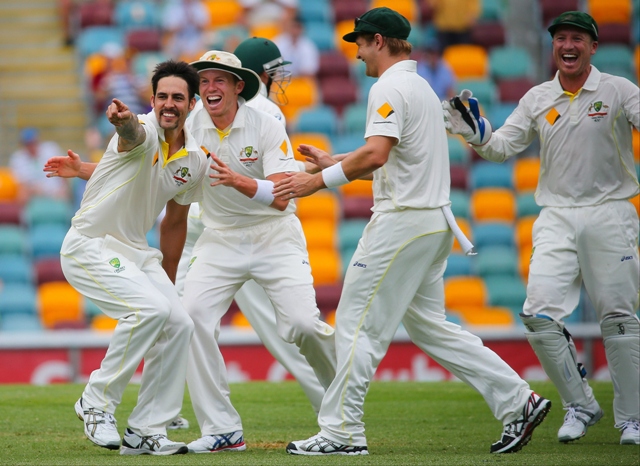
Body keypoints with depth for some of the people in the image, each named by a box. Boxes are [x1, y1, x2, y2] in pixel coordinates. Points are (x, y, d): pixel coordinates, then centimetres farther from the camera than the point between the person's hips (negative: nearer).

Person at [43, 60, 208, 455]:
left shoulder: (195, 160, 3)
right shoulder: (142, 133, -18)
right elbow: (132, 134, -45)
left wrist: (168, 281, 22)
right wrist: (123, 120, -70)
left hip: (136, 251, 8)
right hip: (89, 246, -8)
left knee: (179, 324, -3)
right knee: (150, 308, -26)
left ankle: (146, 431, 7)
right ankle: (98, 403, -11)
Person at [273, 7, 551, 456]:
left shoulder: (389, 88, -12)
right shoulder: (421, 86, 20)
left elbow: (376, 154, -26)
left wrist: (319, 181, -21)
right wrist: (331, 161, 27)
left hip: (402, 222, -10)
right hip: (435, 220, 10)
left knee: (358, 323, -5)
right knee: (428, 325, 14)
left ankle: (341, 432, -4)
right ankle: (517, 401, 8)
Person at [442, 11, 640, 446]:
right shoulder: (538, 99, 9)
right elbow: (502, 147, 9)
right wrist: (475, 131, -10)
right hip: (557, 218, 3)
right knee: (540, 315, -9)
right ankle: (580, 405, 6)